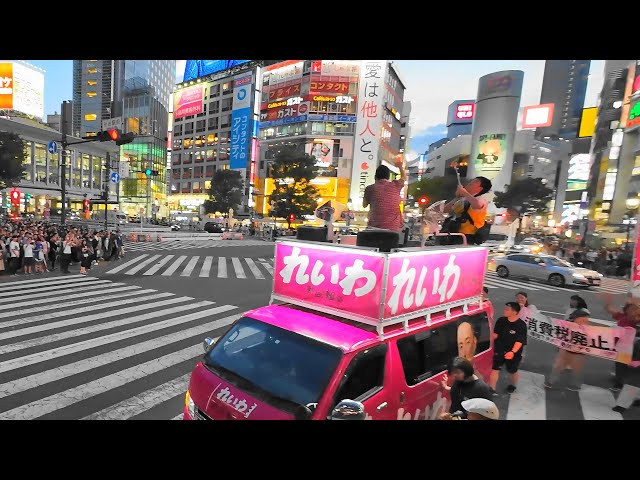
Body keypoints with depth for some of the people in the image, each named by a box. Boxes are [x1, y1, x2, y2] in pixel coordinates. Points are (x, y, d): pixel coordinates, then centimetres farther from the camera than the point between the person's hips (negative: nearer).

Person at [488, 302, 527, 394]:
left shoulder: (521, 325, -19)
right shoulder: (501, 320, -6)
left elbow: (519, 341, -25)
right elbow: (495, 334, 2)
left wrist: (513, 352, -36)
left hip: (513, 353, -2)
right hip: (499, 351, 2)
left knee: (513, 371, 20)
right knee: (494, 369, 0)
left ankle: (512, 386, 49)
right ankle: (492, 389, 11)